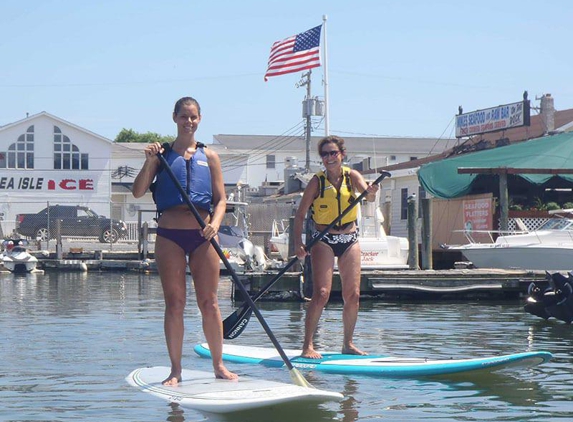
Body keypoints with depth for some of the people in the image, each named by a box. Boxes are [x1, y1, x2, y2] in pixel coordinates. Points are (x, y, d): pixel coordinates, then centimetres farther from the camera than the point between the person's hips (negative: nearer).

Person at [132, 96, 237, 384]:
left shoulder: (209, 156, 9)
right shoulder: (162, 154, 6)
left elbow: (221, 199, 7)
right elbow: (138, 192, -2)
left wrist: (215, 224, -11)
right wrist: (149, 163, -16)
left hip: (201, 235, 1)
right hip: (170, 236, -1)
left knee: (209, 303, 4)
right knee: (174, 303, 1)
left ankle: (219, 365, 14)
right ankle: (175, 370, 7)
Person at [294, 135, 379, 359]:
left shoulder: (352, 176, -1)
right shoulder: (317, 181, -7)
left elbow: (368, 195, -19)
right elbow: (300, 214, -7)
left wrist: (371, 192, -44)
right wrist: (298, 243, -20)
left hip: (350, 240, 3)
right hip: (323, 240, -3)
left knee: (353, 295, 3)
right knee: (321, 293, -15)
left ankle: (348, 343, 16)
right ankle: (308, 345, -10)